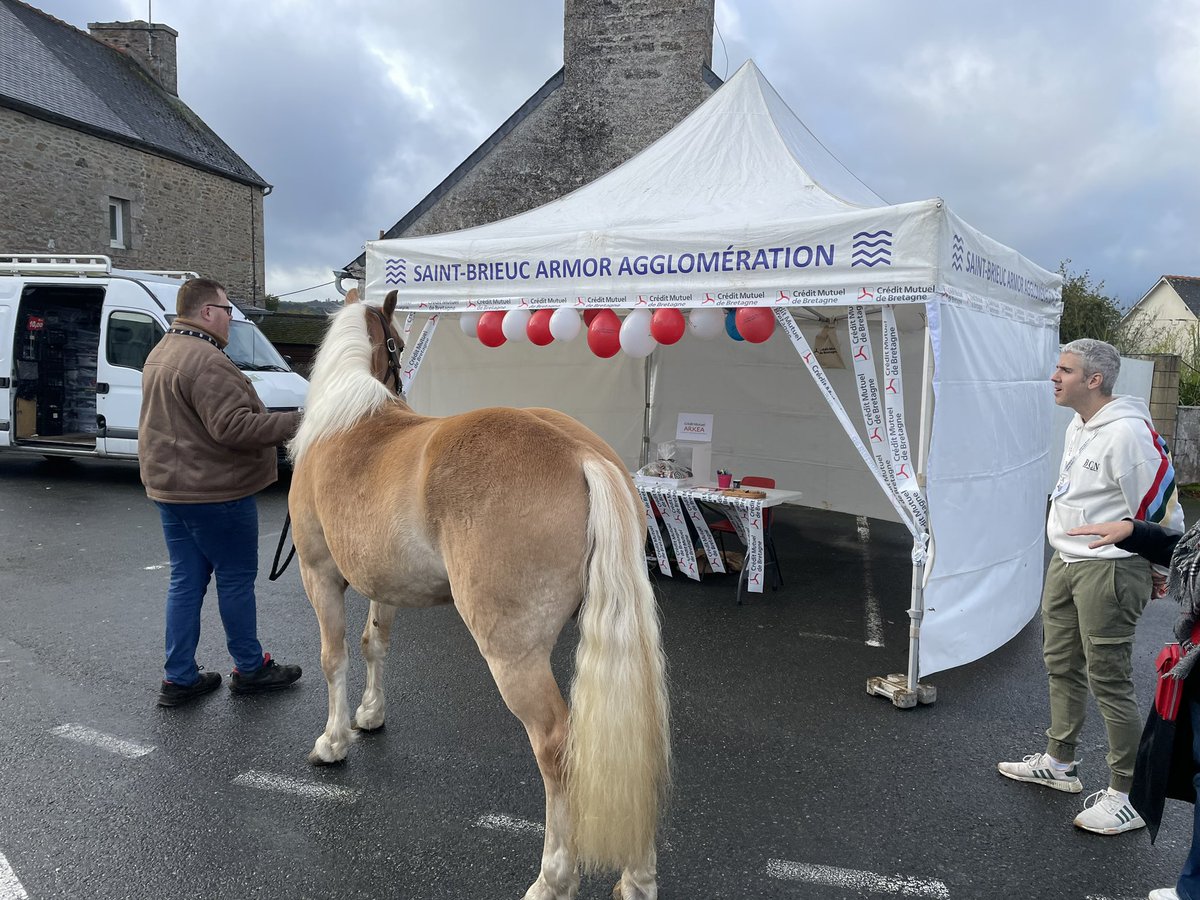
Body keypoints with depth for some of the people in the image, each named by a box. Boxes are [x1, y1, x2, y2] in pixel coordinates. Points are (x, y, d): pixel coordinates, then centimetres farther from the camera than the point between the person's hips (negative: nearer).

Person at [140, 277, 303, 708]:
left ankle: (179, 679, 19)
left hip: (169, 486, 10)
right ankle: (250, 668, 18)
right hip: (214, 491, -10)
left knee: (186, 581, 13)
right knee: (236, 579, 4)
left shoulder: (162, 353, 14)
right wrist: (296, 423, -26)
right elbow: (234, 427, -27)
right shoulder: (205, 361, -21)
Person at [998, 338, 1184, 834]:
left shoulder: (1126, 433, -21)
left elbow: (1160, 506, -16)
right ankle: (1059, 762, 36)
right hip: (1065, 562, 10)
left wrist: (1161, 570, -5)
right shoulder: (1078, 426, 10)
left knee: (1109, 682, -1)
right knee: (1061, 665, 19)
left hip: (1109, 570, -10)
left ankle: (1127, 797, 13)